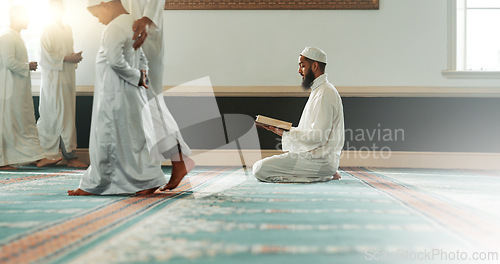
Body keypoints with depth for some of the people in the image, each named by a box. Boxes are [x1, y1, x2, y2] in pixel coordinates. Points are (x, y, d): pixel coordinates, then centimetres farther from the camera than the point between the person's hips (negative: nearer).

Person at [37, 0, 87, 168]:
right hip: (54, 79, -7)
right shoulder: (48, 31, -8)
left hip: (68, 78, 7)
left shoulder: (68, 29, 15)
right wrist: (67, 58, -17)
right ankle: (69, 156, -3)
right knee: (63, 117, -6)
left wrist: (75, 57, 5)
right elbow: (46, 56, -13)